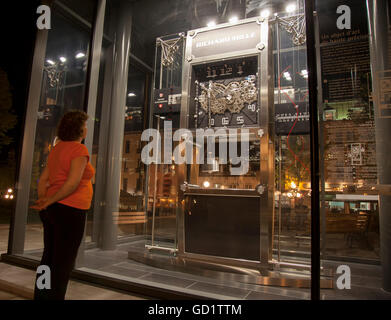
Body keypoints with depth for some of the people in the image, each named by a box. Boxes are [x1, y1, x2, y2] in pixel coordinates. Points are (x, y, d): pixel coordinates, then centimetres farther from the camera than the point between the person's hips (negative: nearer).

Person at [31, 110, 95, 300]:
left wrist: (42, 199, 3)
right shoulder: (79, 149, -11)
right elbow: (73, 182, -22)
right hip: (70, 210, -9)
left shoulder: (57, 148, 14)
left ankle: (40, 296, 30)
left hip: (52, 210, 9)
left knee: (49, 257, 18)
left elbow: (43, 179, 12)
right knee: (64, 262, 2)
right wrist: (49, 202, -13)